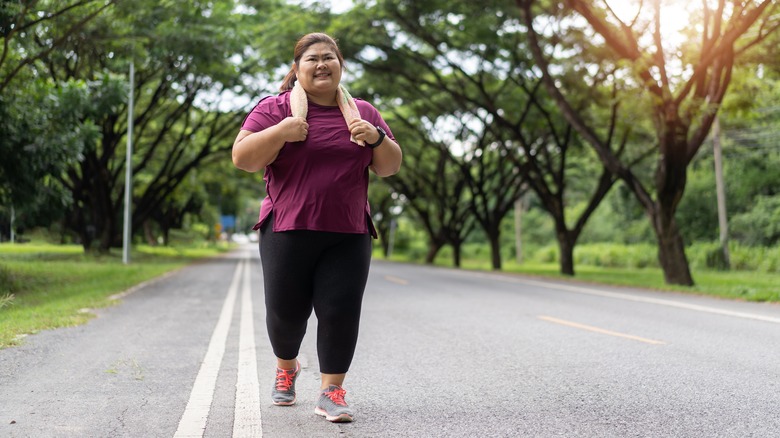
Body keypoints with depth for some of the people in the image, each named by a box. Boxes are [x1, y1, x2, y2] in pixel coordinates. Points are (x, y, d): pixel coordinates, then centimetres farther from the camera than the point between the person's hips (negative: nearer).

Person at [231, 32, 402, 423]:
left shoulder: (363, 112, 13)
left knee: (340, 311, -7)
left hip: (348, 236, 2)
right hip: (288, 231, -1)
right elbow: (241, 158, -5)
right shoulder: (275, 109, 3)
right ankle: (286, 367, 35)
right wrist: (282, 131, -18)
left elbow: (390, 167, 11)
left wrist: (377, 138, -8)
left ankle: (331, 391, 4)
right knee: (286, 311, 7)